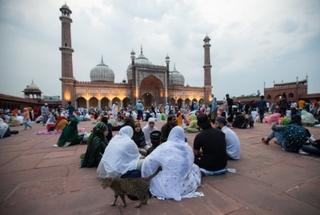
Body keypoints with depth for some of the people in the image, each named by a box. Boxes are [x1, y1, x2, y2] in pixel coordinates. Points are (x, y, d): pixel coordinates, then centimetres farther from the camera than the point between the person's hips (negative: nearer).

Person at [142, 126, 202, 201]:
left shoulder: (164, 146, -16)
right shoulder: (188, 148, -6)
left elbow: (149, 161, -13)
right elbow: (190, 165, 8)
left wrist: (146, 175, 4)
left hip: (168, 187, -2)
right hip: (186, 187, 2)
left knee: (153, 180, 26)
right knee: (195, 167, 27)